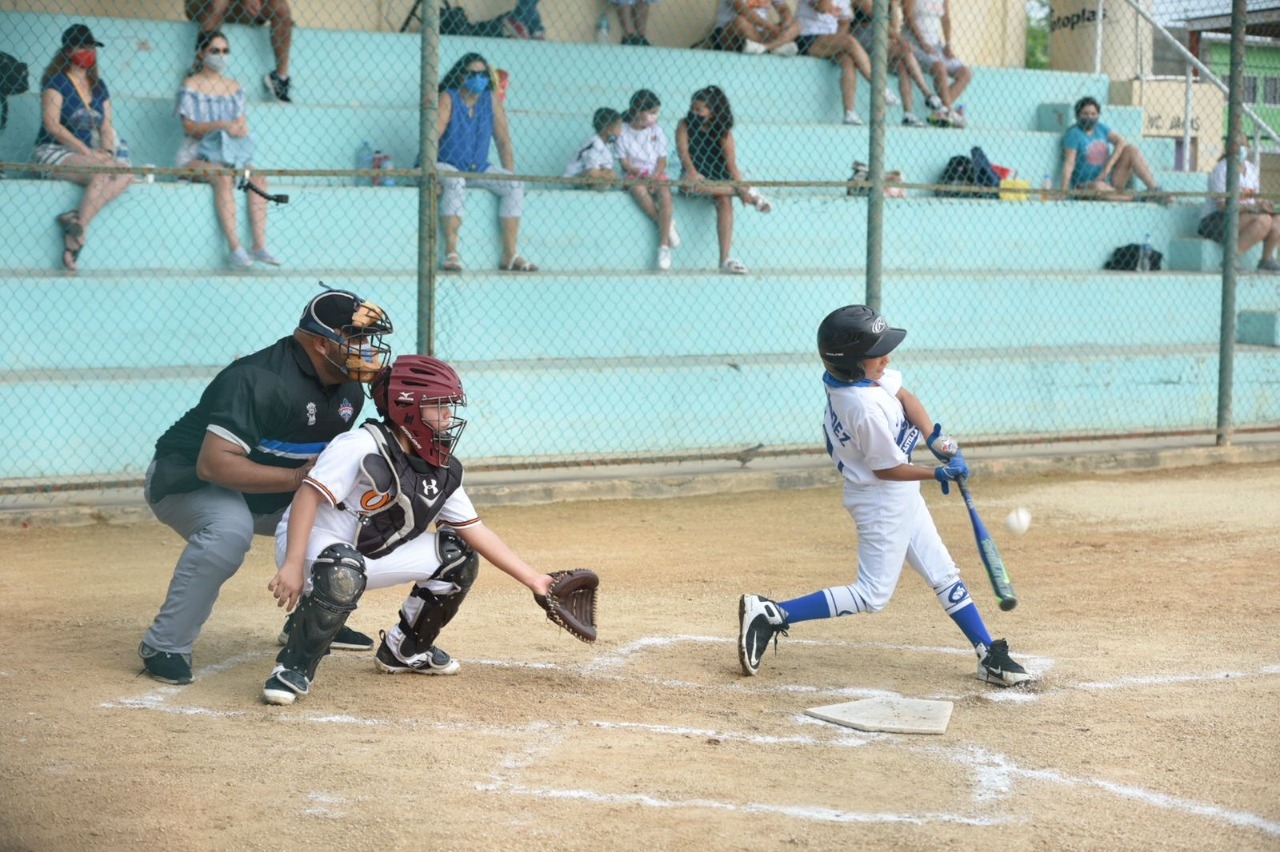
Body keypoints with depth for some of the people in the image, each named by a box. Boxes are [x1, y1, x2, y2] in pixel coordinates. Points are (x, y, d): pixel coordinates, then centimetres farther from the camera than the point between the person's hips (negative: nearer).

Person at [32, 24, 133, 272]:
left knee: (126, 175, -23)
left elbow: (106, 126, 11)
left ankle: (76, 218, -33)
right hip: (53, 153, -6)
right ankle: (79, 226, -29)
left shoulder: (98, 86, 17)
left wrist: (106, 152, -11)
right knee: (102, 172, -33)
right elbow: (51, 124, -12)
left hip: (87, 156, 6)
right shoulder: (56, 81, -2)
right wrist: (87, 151, -18)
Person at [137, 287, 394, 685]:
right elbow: (213, 463, -38)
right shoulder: (261, 379, -32)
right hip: (186, 478, -9)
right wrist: (296, 478, -39)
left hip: (264, 492, 9)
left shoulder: (349, 389, -3)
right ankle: (163, 647, -25)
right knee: (230, 530, -38)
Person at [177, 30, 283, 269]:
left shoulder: (234, 88, 15)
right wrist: (222, 125, -21)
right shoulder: (190, 86, 1)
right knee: (224, 178, -35)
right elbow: (190, 127, -8)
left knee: (258, 177, -24)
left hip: (230, 155, 5)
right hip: (197, 157, -5)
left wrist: (237, 129, -15)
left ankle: (259, 245, -31)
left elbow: (243, 127, 9)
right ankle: (234, 247, -40)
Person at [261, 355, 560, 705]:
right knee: (344, 572, -41)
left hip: (372, 555, 8)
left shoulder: (443, 472, 0)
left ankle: (405, 650, 19)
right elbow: (308, 496, -28)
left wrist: (534, 580, -1)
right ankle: (293, 669, -25)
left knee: (459, 555, 1)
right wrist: (293, 566, -38)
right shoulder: (362, 446, -23)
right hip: (314, 544, -8)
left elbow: (476, 532, 4)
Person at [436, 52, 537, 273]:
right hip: (447, 166, -5)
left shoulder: (491, 101, 5)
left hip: (479, 169, 5)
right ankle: (451, 252, -39)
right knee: (455, 182, -38)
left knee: (515, 185, -16)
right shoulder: (448, 99, -10)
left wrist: (510, 177, -5)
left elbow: (503, 141, 5)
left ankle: (510, 255, -18)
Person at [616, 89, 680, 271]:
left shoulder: (656, 131, 3)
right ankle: (667, 224, -23)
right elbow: (624, 162, -5)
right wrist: (642, 174, -18)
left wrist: (655, 176, -16)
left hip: (655, 174, 2)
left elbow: (662, 159, 3)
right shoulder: (623, 131, -4)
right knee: (639, 190, -38)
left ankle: (664, 246, -29)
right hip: (633, 175, -2)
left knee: (665, 195, -30)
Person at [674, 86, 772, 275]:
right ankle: (747, 194, -31)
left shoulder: (723, 131, 2)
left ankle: (725, 259, -39)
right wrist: (692, 172, -36)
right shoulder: (685, 126, 2)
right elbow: (683, 152, -16)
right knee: (687, 183, -37)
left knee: (725, 201, -32)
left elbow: (731, 162, -10)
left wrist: (740, 184, -27)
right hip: (696, 179, -1)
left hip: (719, 181, 1)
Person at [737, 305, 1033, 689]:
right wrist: (940, 474, -10)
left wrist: (937, 439, -10)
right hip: (883, 501, -10)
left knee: (943, 574, 14)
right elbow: (887, 469, -22)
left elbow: (904, 397, 3)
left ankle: (989, 656, 22)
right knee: (872, 595, -3)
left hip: (900, 498, 10)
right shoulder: (868, 409, -33)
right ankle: (769, 614, -4)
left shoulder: (843, 375, -9)